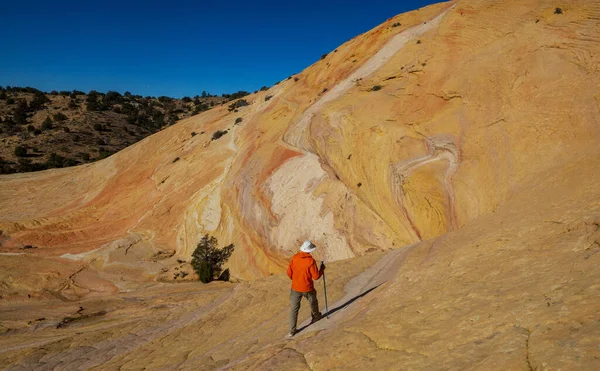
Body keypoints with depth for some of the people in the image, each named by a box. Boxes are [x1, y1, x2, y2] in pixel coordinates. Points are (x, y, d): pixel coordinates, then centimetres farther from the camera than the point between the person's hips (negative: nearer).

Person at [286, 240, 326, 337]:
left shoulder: (295, 258, -9)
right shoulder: (311, 261, -20)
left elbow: (289, 273, -2)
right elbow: (316, 276, -15)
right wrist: (322, 269, 2)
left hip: (295, 288, 2)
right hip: (307, 288, -2)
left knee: (294, 308, 8)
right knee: (313, 303, 27)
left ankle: (292, 331, 8)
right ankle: (316, 316, 52)